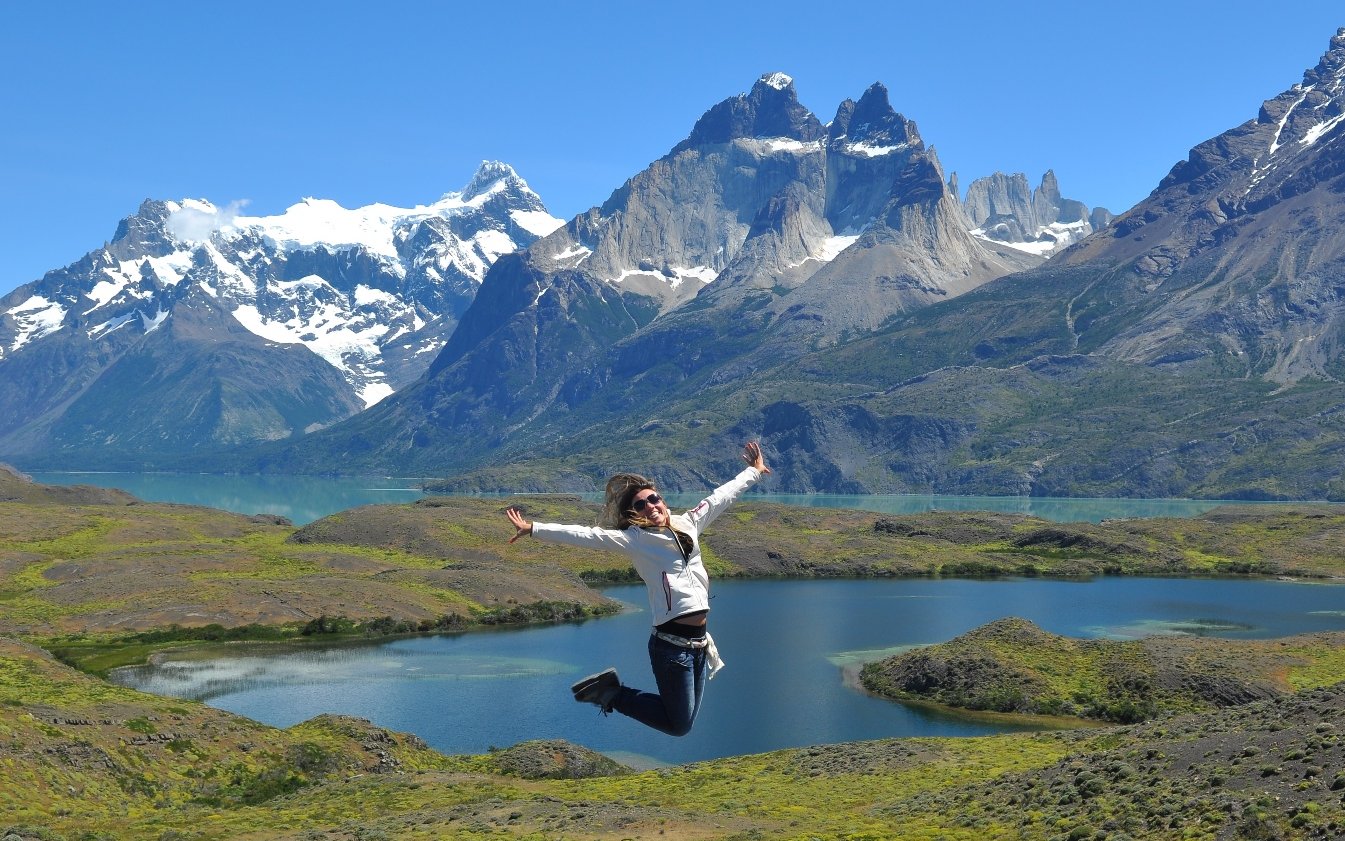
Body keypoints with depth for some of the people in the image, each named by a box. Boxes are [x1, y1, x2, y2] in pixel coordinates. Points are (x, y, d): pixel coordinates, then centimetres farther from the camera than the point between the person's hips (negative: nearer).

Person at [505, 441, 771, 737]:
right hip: (671, 643, -6)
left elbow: (721, 496, 22)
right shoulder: (634, 539, -6)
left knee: (684, 721, 14)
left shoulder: (688, 524, 10)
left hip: (699, 642, 6)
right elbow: (587, 535, -13)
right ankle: (612, 694, 16)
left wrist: (753, 472, 34)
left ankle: (612, 689, 29)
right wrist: (534, 529, -20)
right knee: (678, 725, -1)